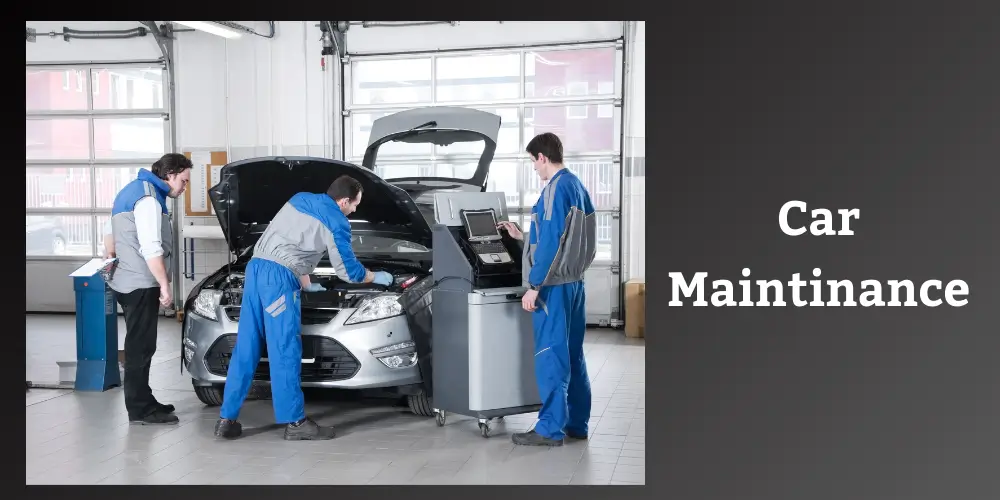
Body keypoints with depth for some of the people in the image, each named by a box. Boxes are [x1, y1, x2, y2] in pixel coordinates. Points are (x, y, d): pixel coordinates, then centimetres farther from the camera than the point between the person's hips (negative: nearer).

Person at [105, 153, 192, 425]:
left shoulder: (133, 190, 19)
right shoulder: (148, 197, -15)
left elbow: (109, 229, 31)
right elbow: (151, 248, -22)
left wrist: (111, 260, 38)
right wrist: (165, 285, -20)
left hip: (128, 281, 10)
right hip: (141, 284, -10)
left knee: (139, 346, 15)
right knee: (140, 347, -6)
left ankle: (143, 402, 22)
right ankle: (140, 409, -2)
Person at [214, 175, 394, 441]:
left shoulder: (299, 199, 23)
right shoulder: (337, 223, 1)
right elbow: (347, 271, 7)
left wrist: (306, 283, 40)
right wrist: (376, 277, 26)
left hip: (256, 268, 8)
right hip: (278, 277, -8)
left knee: (245, 347, 8)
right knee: (285, 351, -5)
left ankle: (227, 419, 10)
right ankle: (295, 422, -2)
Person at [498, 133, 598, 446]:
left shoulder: (556, 189, -15)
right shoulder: (578, 187, 13)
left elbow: (551, 242, -20)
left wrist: (534, 286, -16)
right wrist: (522, 237, 28)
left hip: (554, 284, -9)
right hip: (574, 282, 9)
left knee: (550, 355, -4)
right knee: (572, 354, 13)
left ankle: (551, 429, 0)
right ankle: (576, 423, 19)